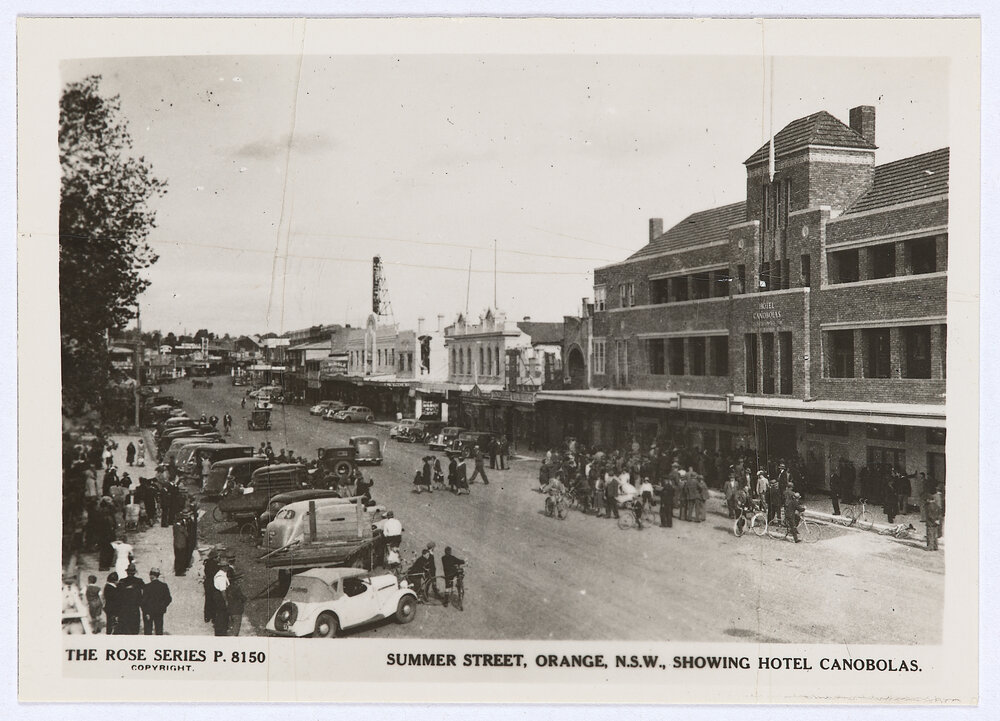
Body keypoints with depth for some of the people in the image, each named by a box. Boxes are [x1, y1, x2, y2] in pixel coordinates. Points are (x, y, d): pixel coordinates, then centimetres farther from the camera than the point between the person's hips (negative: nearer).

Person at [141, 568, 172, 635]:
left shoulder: (147, 586, -12)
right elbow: (168, 599, 1)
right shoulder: (164, 586, -1)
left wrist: (146, 612, -8)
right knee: (159, 630, 9)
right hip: (160, 612, 3)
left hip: (149, 612, -3)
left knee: (148, 630, 5)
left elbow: (144, 600, -13)